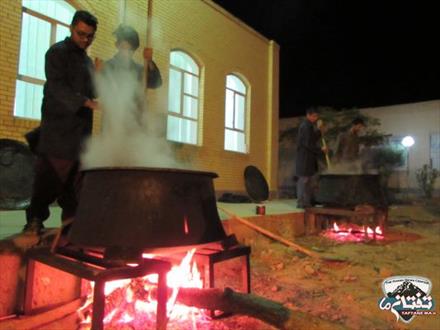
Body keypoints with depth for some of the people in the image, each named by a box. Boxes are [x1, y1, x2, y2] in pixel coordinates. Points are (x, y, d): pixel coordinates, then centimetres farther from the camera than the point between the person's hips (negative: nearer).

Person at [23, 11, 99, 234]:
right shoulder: (57, 52, -1)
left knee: (76, 178, 4)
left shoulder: (87, 60, 22)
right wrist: (87, 102, -28)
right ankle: (35, 220, 3)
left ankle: (71, 219, 11)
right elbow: (57, 86, -16)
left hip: (81, 130, 7)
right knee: (49, 175, -6)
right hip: (58, 127, -6)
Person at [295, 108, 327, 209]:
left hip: (309, 157, 10)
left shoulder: (310, 126, 17)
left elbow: (315, 139, 17)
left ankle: (306, 202, 18)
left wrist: (318, 130, 3)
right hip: (305, 158, -10)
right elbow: (307, 144, -20)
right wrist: (320, 150, -15)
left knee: (308, 180, 12)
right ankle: (301, 202, -1)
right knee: (304, 179, -6)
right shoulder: (305, 126, -15)